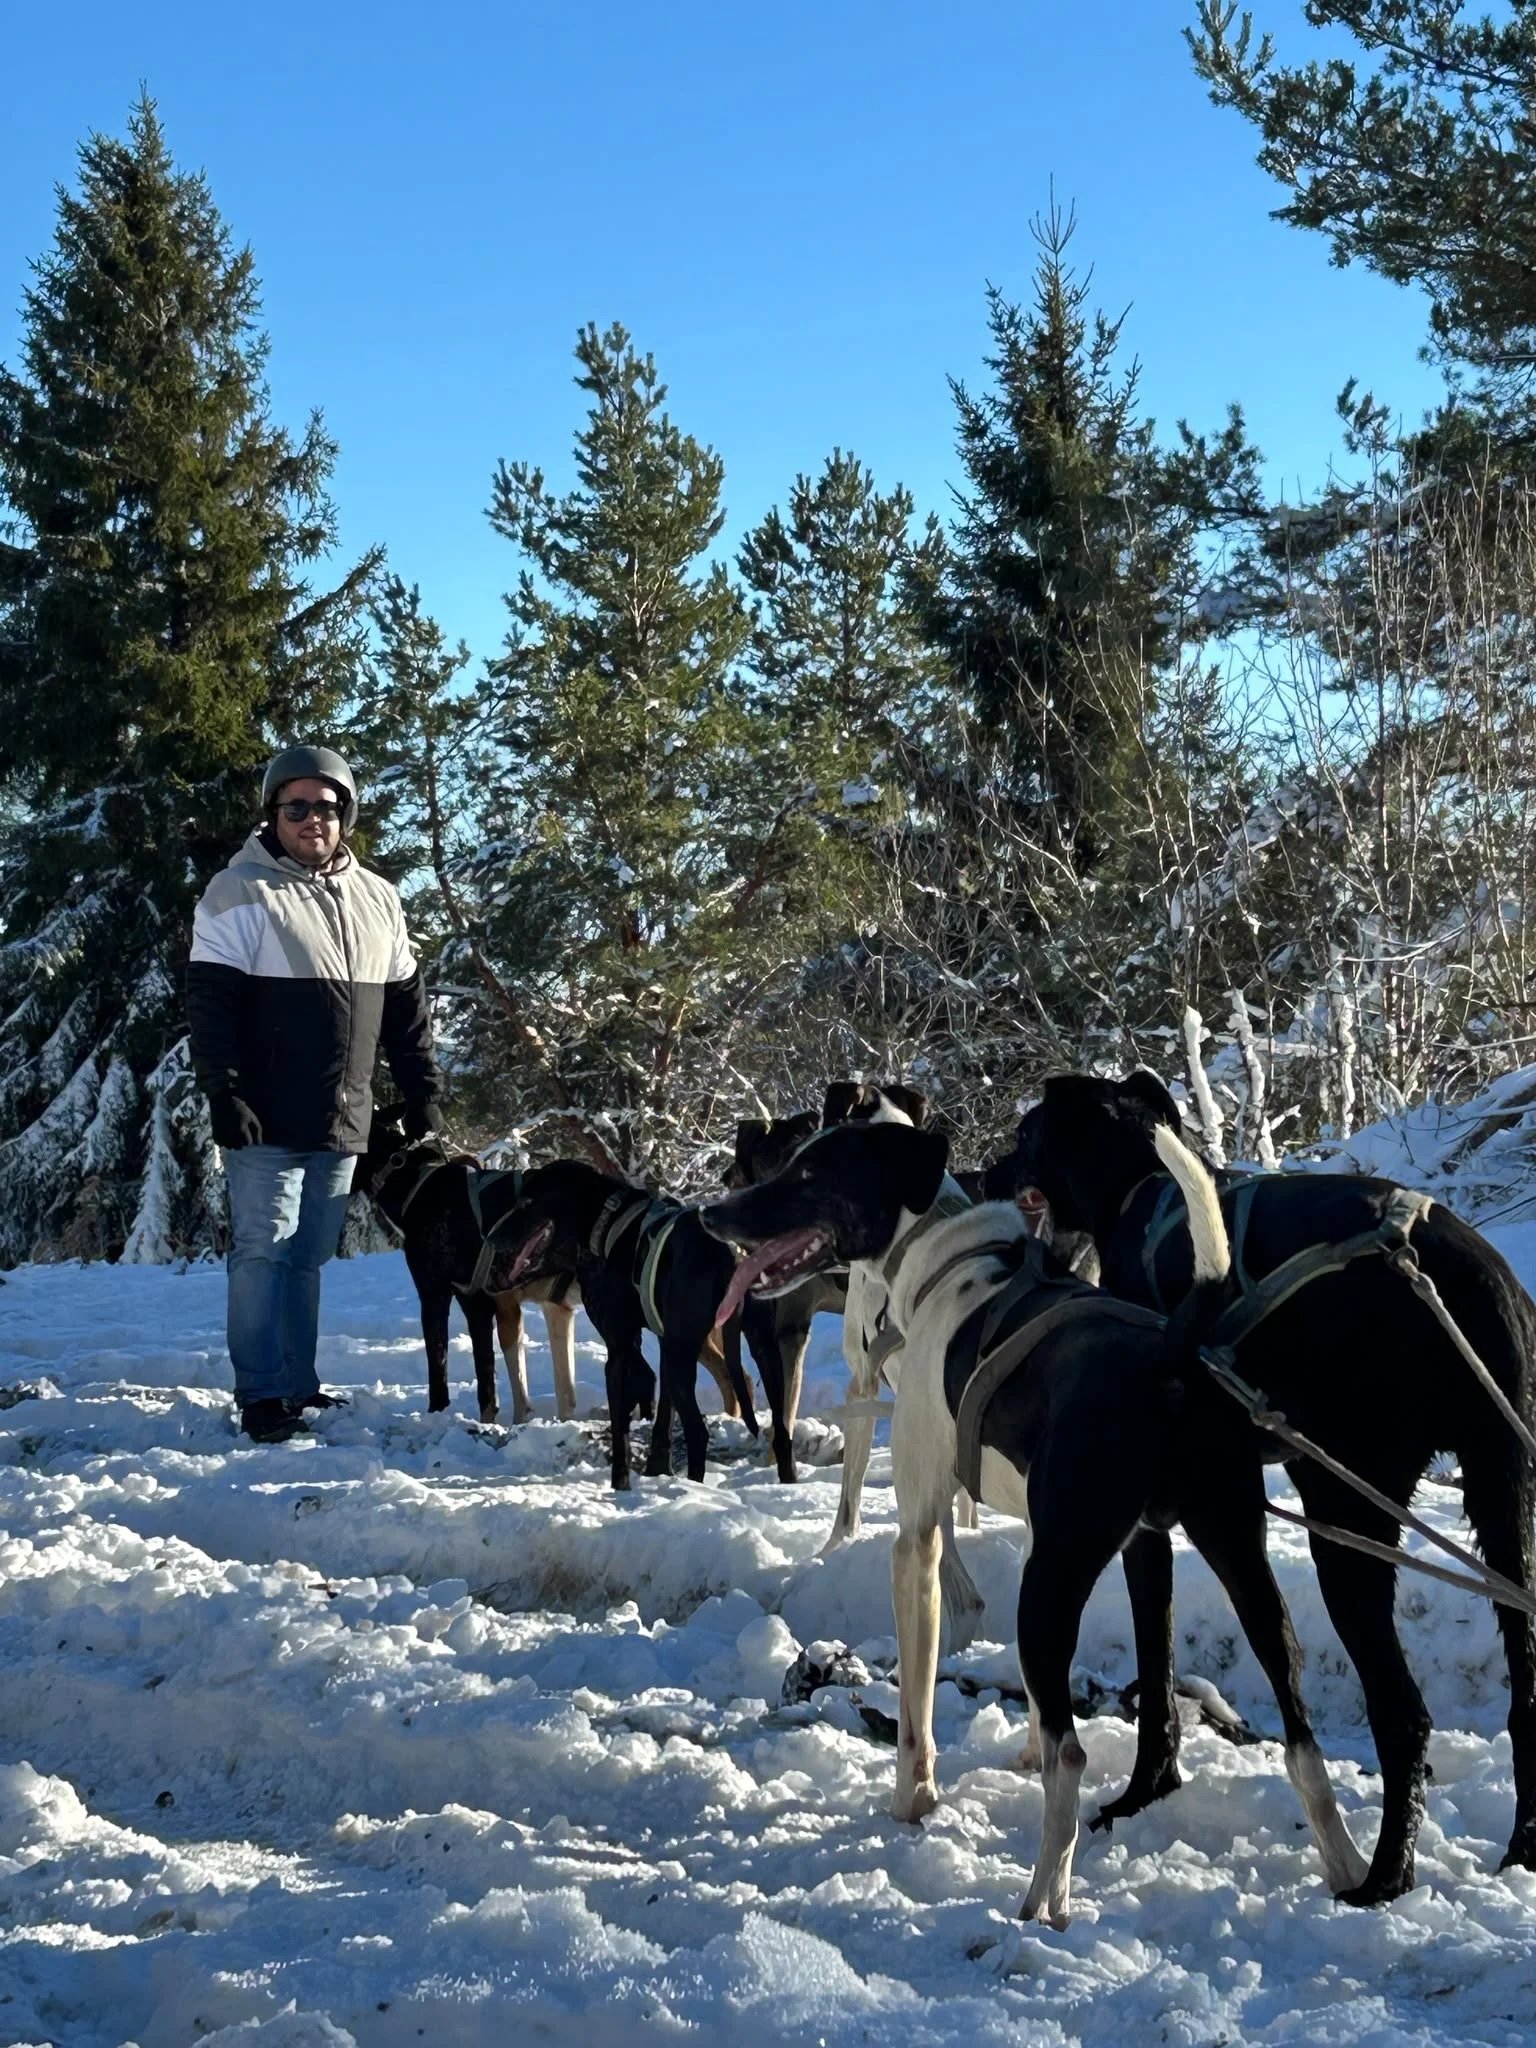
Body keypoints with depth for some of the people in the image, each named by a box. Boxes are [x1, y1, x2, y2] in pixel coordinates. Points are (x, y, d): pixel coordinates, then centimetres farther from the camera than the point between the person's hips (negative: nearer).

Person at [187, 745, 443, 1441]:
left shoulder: (377, 899, 13)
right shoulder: (240, 893, -4)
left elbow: (405, 1007, 17)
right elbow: (209, 1002, -9)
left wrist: (423, 1093, 13)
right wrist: (224, 1094, -17)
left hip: (343, 1123, 5)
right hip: (267, 1122, -5)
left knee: (309, 1255, 10)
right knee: (263, 1250, -4)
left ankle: (298, 1386, 17)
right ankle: (260, 1396, 0)